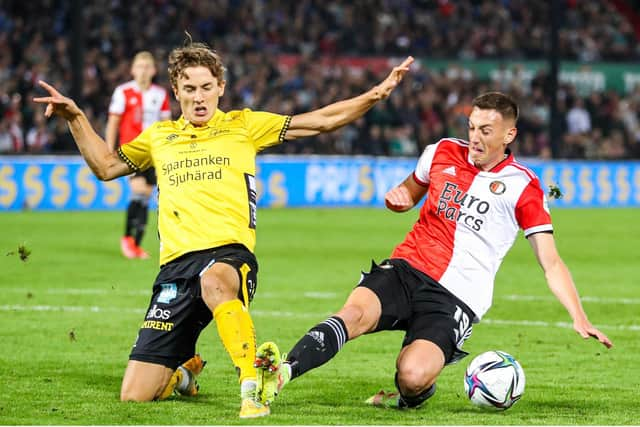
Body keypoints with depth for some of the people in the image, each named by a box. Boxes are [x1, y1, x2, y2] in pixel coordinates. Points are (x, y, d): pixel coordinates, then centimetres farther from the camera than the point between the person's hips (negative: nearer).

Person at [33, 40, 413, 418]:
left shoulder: (243, 125, 14)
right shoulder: (160, 136, 23)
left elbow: (322, 120, 11)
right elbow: (106, 166, 34)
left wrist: (376, 94, 1)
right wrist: (75, 117, 24)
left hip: (229, 252, -4)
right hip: (176, 264, 4)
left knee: (214, 280, -46)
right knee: (135, 395, -3)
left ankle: (253, 386, -39)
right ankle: (184, 372, 32)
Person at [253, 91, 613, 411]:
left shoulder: (523, 188, 1)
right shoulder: (443, 152, 11)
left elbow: (551, 263, 2)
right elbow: (411, 192, 31)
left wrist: (580, 318, -9)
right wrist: (398, 197, 6)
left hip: (456, 298, -3)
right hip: (406, 269, 3)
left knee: (413, 376, -28)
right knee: (355, 313, -32)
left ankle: (410, 396, 9)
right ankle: (282, 372, -48)